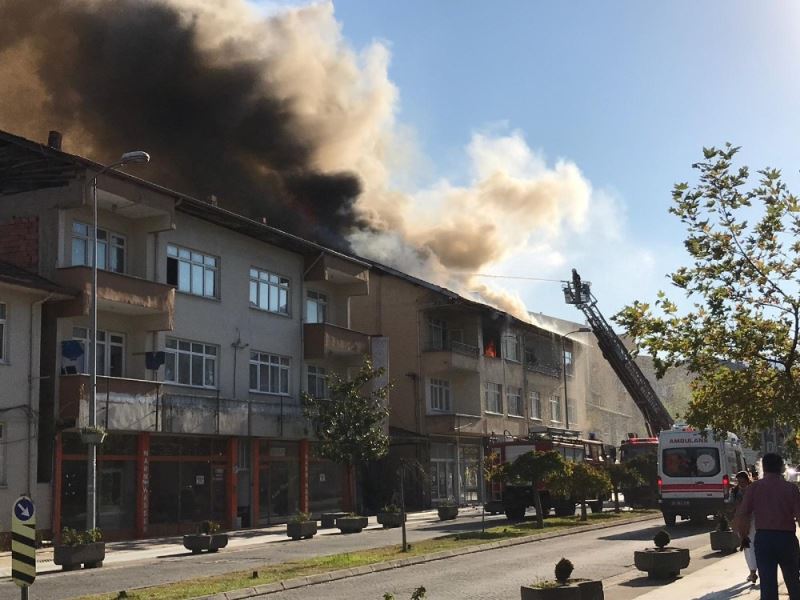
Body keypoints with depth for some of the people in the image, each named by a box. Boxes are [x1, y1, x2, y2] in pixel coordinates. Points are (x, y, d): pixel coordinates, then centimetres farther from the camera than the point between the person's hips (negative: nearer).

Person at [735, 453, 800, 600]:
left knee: (767, 583, 2)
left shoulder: (754, 487, -2)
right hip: (787, 538, 0)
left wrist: (743, 536, 7)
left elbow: (741, 515, -6)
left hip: (763, 538, 0)